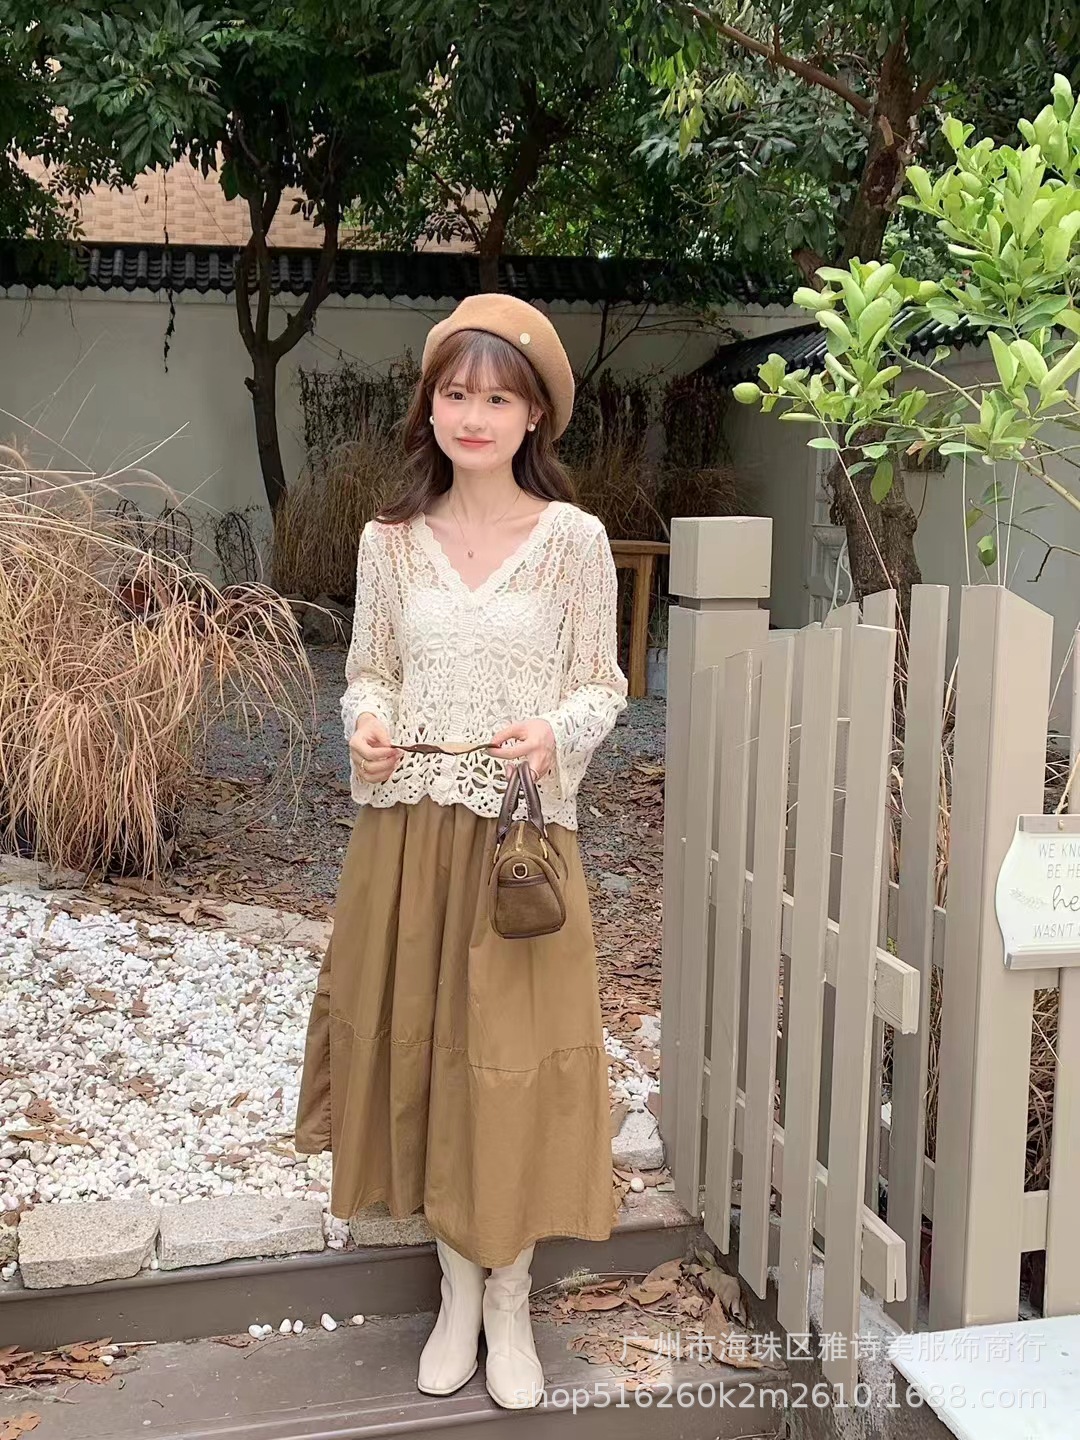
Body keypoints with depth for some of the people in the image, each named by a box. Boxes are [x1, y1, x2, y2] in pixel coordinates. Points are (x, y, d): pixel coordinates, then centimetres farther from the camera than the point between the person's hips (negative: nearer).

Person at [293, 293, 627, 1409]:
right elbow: (369, 670, 10)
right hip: (409, 830, 3)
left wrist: (556, 733, -20)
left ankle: (509, 1300, 24)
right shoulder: (390, 539, 4)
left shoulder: (573, 537, -3)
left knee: (513, 1060, 3)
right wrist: (366, 724, -11)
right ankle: (457, 1290, 29)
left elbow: (602, 685, 0)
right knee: (420, 1046, 9)